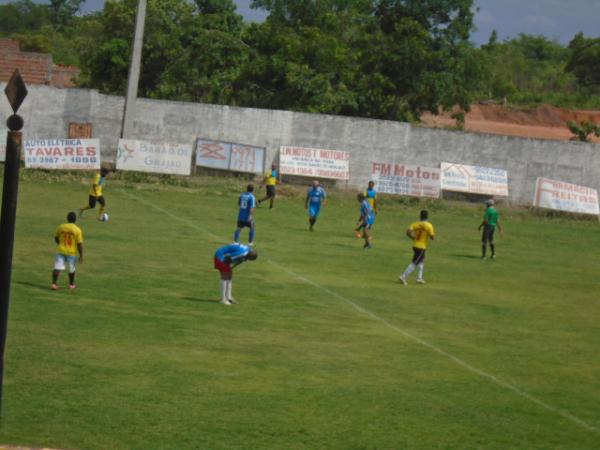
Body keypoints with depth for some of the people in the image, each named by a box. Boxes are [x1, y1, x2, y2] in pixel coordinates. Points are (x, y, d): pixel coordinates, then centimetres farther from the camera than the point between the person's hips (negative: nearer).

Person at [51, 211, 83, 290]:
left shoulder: (61, 227, -3)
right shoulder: (77, 230, -12)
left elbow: (56, 239, 12)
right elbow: (80, 244, -12)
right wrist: (81, 256, -5)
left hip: (61, 251, 1)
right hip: (72, 253, -1)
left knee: (57, 268, -1)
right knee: (71, 269, 18)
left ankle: (54, 284, -14)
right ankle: (71, 284, 32)